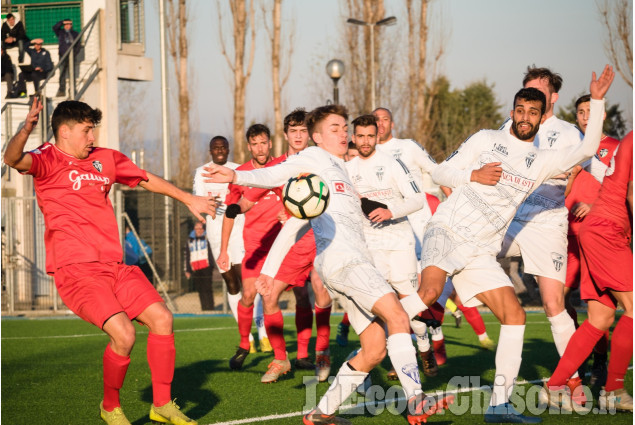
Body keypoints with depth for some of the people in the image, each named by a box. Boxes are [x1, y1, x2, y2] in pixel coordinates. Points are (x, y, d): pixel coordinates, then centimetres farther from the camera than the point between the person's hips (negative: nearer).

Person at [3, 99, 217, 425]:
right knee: (123, 332, -22)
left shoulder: (106, 158, 17)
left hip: (113, 266, 7)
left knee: (161, 318, -3)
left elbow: (146, 179, 32)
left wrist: (188, 199, 39)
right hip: (75, 270, -7)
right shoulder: (48, 160, -3)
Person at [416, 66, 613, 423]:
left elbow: (587, 149, 7)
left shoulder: (542, 161, 15)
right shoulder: (487, 139, 8)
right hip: (447, 231, -4)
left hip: (481, 253, 4)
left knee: (515, 315, -7)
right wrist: (474, 175, -9)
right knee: (431, 292, -32)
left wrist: (597, 101, 2)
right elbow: (441, 173, 8)